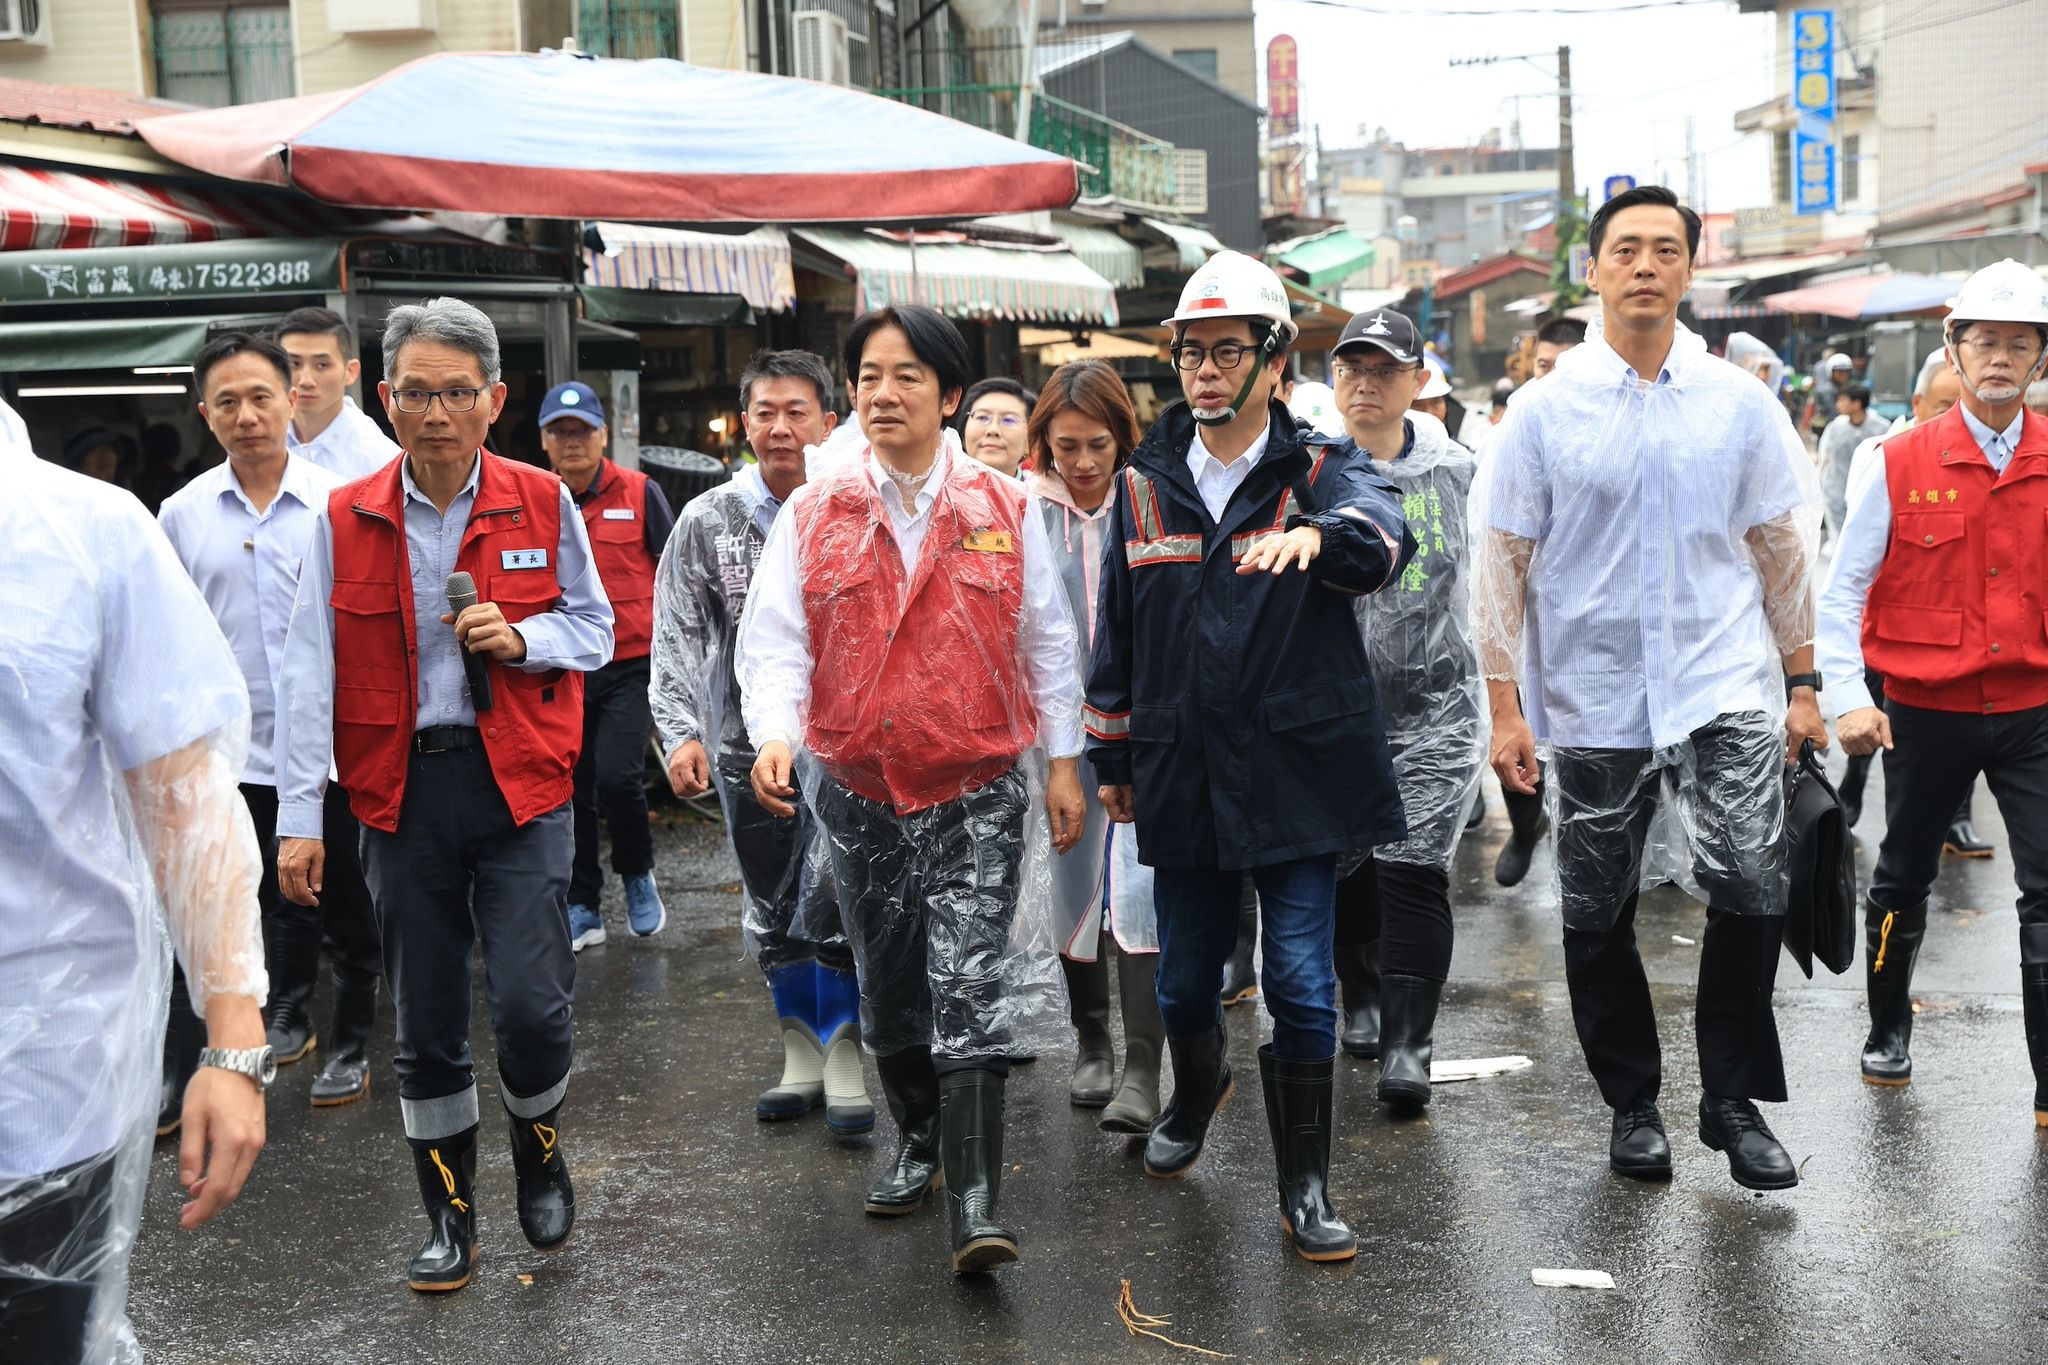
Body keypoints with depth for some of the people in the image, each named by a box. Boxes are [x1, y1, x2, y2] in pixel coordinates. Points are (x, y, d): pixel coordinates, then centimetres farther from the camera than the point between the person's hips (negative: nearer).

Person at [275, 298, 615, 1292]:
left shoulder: (542, 503, 1)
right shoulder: (344, 520, 1)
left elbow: (594, 629, 10)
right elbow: (309, 673, 0)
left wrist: (522, 637, -12)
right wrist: (299, 815, -4)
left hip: (520, 782, -1)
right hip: (403, 790, 1)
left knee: (531, 1002, -9)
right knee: (424, 1018, 9)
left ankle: (539, 1151, 23)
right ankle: (449, 1211, 26)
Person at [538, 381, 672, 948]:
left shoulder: (640, 493, -1)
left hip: (632, 664, -3)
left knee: (617, 776, -17)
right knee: (573, 789, 8)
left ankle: (639, 876, 11)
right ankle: (582, 907, 23)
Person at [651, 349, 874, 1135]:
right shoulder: (708, 520, 2)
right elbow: (675, 634, 1)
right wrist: (681, 732, -8)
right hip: (747, 740, 3)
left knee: (832, 900, -11)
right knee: (772, 909, 12)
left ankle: (845, 1063, 5)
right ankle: (802, 1059, 26)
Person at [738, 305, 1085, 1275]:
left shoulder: (1005, 508, 0)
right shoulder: (811, 515, 1)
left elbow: (1047, 641, 6)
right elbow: (776, 641, -3)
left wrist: (1063, 760, 5)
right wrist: (774, 736, -21)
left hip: (977, 793, -2)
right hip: (858, 793, 3)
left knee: (967, 991, -11)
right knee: (888, 988, 15)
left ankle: (975, 1205, -11)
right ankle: (917, 1144, 36)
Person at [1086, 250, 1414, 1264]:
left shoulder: (1320, 477, -2)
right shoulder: (1145, 484, 9)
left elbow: (1385, 535, -26)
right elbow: (1115, 628, 16)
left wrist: (1317, 535, -48)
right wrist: (1109, 756, 16)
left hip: (1297, 774, -3)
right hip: (1181, 778, 3)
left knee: (1301, 984, -2)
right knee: (1184, 979, 14)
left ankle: (1304, 1190, 12)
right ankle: (1196, 1090, 46)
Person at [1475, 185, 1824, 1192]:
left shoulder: (1741, 403, 4)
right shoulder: (1545, 410, -1)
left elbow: (1783, 550, 10)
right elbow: (1503, 561, 1)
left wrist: (1802, 682, 8)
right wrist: (1505, 705, -3)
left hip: (1726, 693, 0)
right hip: (1593, 702, 0)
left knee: (1752, 889, -13)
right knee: (1597, 918, 8)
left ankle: (1734, 1100, 7)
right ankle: (1632, 1104, 27)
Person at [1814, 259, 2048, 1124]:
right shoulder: (1902, 463, -5)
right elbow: (1843, 589, -2)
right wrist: (1848, 698, -11)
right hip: (1924, 711, 0)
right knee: (1903, 879, 15)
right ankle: (1888, 1030, 37)